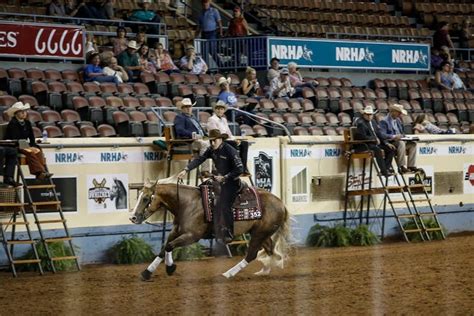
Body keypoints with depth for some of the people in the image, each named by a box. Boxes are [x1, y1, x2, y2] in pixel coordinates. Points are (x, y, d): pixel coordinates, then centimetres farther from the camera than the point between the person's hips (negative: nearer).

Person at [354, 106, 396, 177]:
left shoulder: (373, 121, 14)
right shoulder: (360, 123, -13)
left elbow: (378, 134, 16)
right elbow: (363, 137, -21)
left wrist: (386, 143, 4)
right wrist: (375, 139, -12)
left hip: (374, 142, 9)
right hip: (362, 145, -9)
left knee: (391, 149, -2)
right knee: (377, 149, -35)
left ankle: (386, 168, -8)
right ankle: (384, 171, -33)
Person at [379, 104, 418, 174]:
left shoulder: (398, 120, 20)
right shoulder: (384, 121, -6)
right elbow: (382, 135, -19)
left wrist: (402, 135, 1)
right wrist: (394, 136, -32)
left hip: (399, 141, 8)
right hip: (390, 143, -8)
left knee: (413, 144, -14)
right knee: (401, 143, -35)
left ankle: (411, 166, -20)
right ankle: (402, 167, -39)